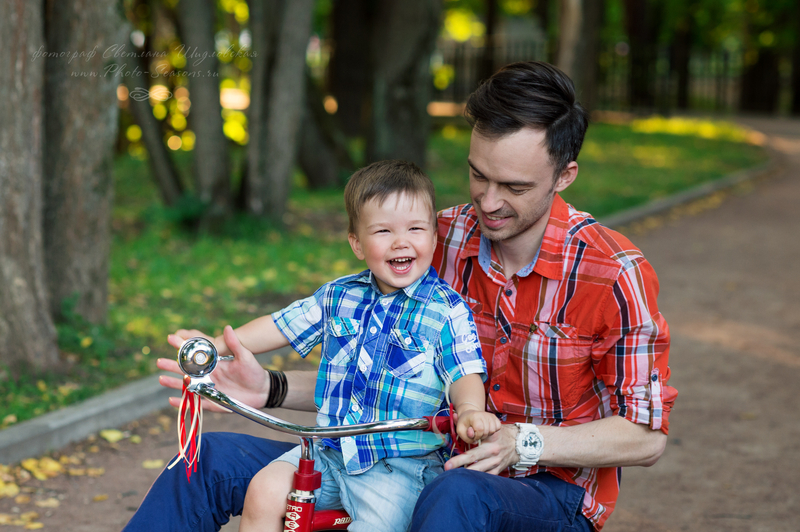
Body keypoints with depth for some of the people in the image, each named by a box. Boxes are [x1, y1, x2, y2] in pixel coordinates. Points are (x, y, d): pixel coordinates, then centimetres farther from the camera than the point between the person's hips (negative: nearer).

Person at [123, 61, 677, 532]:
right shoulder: (438, 241, -1)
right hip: (435, 466, 5)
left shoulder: (615, 274, -14)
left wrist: (526, 443, -23)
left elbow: (645, 436, -9)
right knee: (217, 460, -8)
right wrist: (268, 388, -7)